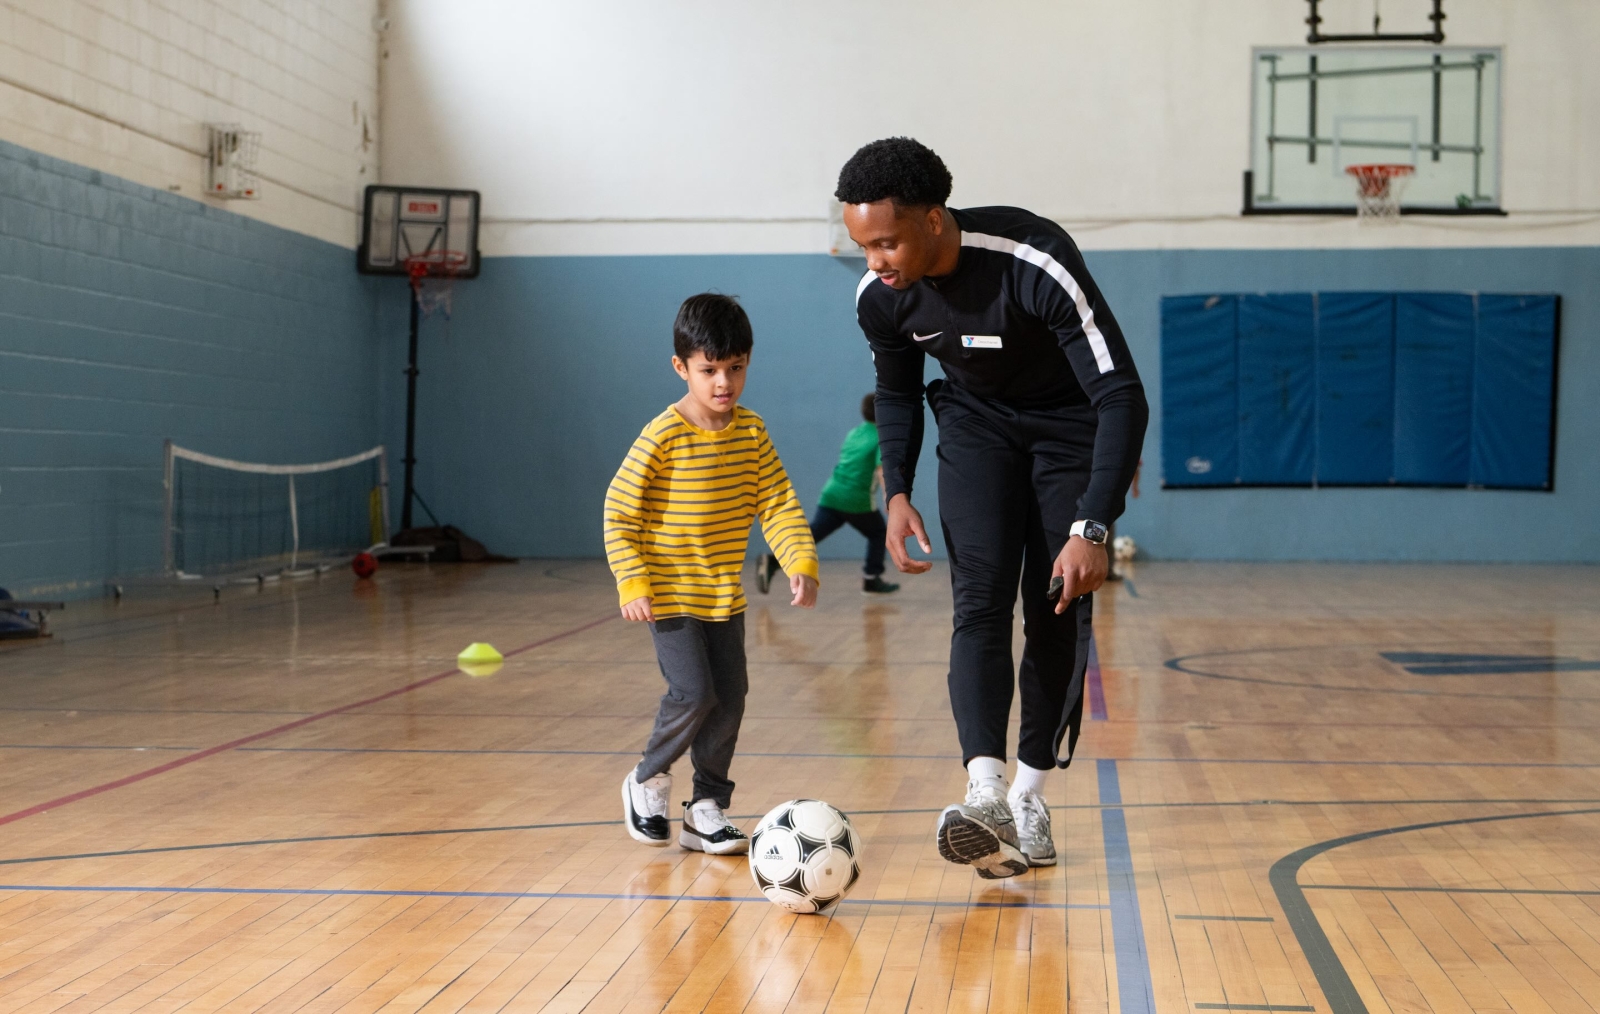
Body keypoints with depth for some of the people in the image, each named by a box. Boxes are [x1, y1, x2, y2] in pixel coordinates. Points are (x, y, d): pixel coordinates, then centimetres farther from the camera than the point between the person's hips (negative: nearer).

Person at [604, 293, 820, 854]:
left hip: (725, 596, 6)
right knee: (692, 693, -14)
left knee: (730, 699, 5)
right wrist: (633, 584, -18)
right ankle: (648, 779, 13)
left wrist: (801, 564, -15)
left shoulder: (752, 431, 0)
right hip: (670, 595, -5)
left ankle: (706, 809, 19)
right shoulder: (662, 437, -15)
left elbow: (778, 505, 0)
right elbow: (619, 514, -11)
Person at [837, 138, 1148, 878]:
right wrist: (896, 492, -10)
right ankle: (986, 793, -26)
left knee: (1058, 613, -2)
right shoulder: (879, 296, -19)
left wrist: (1093, 528, -41)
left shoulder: (1038, 262, -35)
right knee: (980, 599, -16)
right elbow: (897, 392, 4)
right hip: (976, 423, 3)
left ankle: (1028, 798, 11)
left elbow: (1122, 396, -34)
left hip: (1069, 426, -3)